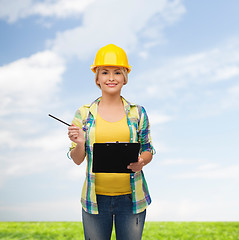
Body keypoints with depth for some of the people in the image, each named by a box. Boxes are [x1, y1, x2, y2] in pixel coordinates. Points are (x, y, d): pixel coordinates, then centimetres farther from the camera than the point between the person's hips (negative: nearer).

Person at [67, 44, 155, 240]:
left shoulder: (137, 113, 2)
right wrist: (79, 143, -17)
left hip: (131, 197, 1)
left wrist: (141, 162, -14)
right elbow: (77, 160, 3)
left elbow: (148, 150, 8)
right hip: (96, 198, 0)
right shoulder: (84, 114, 1)